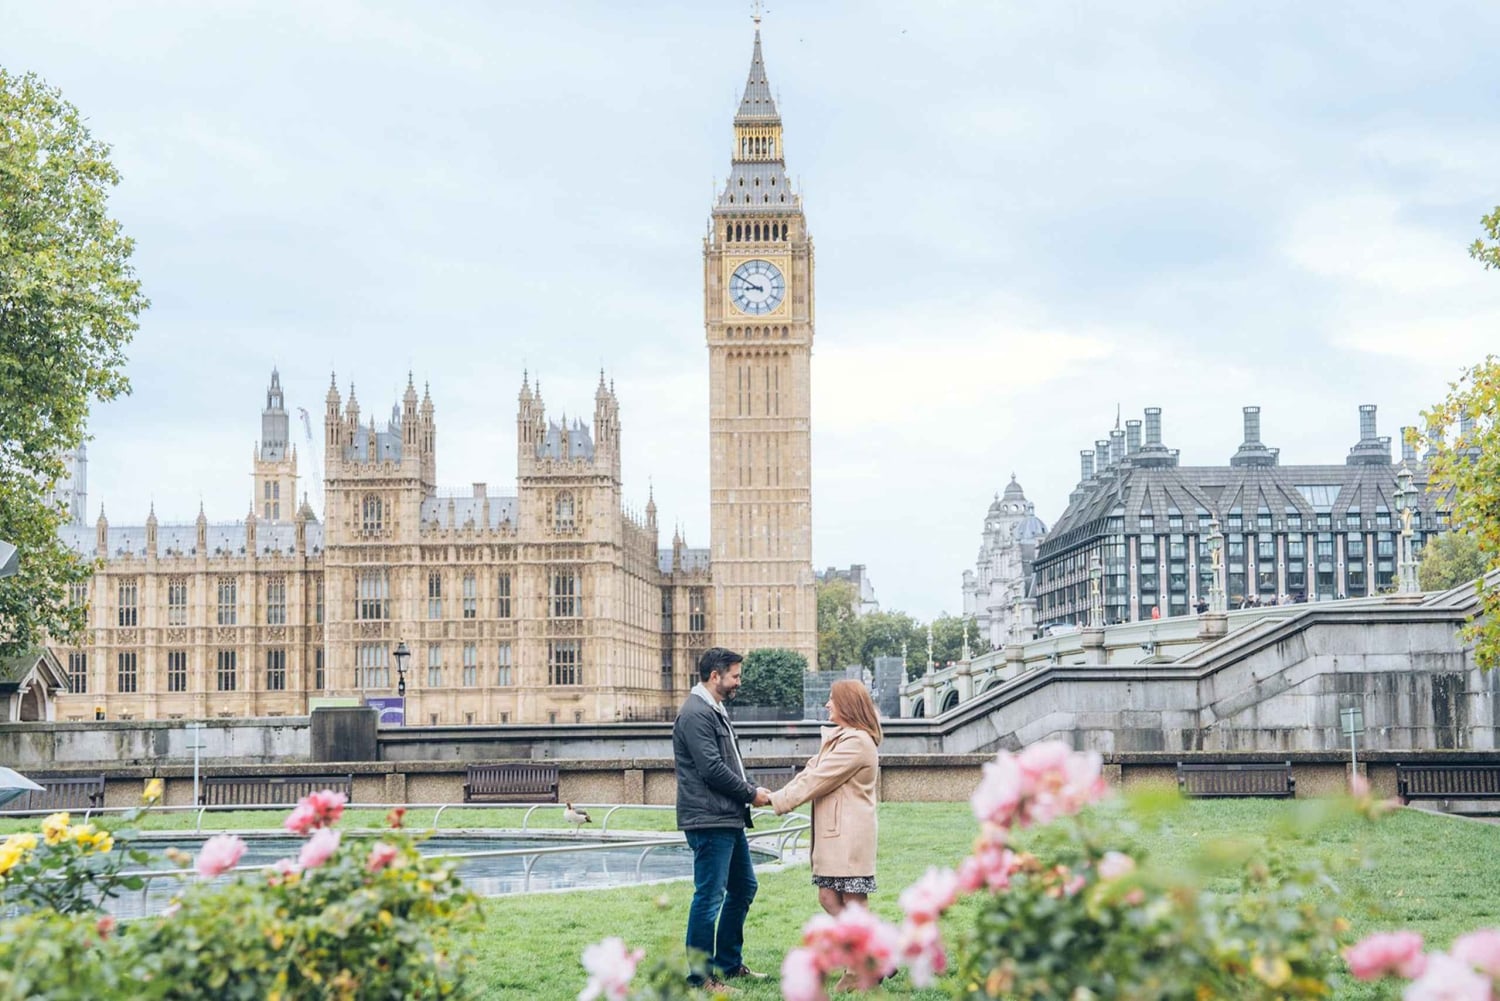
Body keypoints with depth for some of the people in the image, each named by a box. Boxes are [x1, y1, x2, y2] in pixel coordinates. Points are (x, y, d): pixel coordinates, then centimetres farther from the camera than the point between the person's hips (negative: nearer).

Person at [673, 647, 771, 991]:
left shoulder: (716, 711, 17)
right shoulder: (695, 714, -15)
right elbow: (712, 769, -20)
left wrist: (752, 791, 5)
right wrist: (752, 793, -9)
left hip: (729, 819, 11)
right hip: (709, 820, -11)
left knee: (743, 886, 17)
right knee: (709, 895, -6)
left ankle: (729, 963, 27)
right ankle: (700, 975, 1)